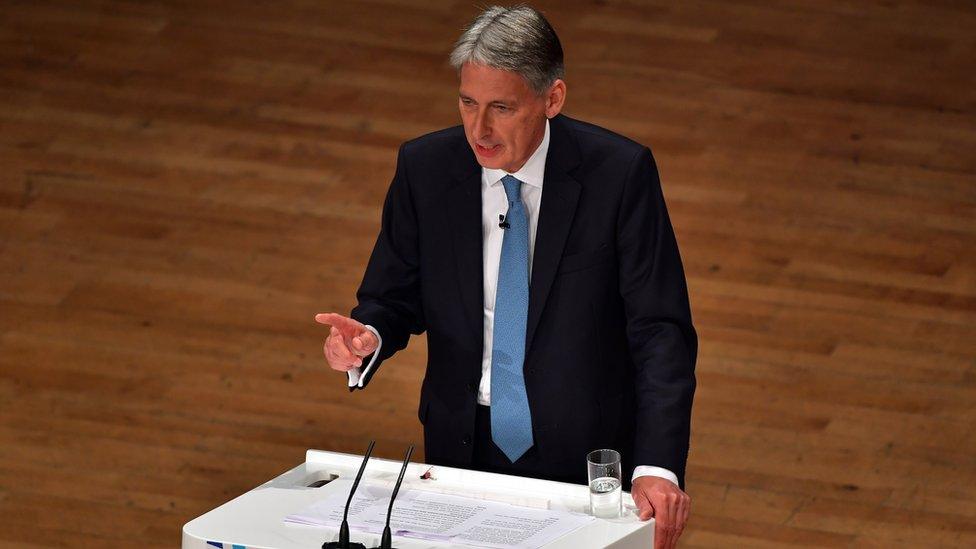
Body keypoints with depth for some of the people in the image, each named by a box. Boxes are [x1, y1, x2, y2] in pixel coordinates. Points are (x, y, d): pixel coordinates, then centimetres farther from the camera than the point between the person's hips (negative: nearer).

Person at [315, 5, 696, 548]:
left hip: (587, 455, -2)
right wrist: (367, 335, -16)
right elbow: (393, 296, 8)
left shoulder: (620, 172, -11)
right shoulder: (424, 168, -3)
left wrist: (658, 466, -23)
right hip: (464, 447, 2)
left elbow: (660, 330, -11)